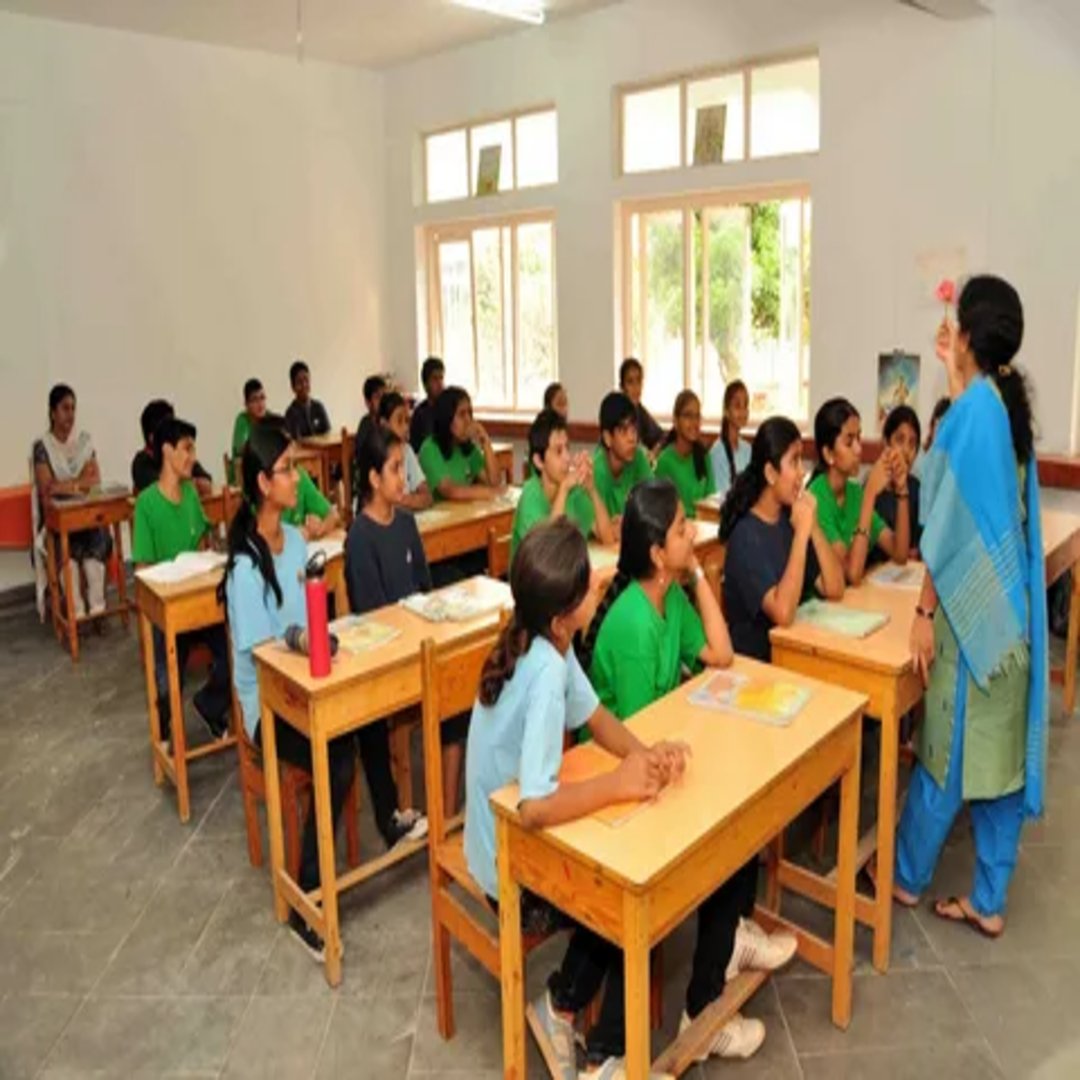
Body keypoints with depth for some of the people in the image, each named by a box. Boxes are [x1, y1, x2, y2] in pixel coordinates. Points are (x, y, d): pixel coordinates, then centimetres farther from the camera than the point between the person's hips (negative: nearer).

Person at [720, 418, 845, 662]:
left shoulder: (791, 518, 4)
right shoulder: (746, 535, -16)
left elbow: (834, 589, 0)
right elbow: (783, 613, -26)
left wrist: (814, 527, -11)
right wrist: (801, 532, -22)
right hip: (756, 660, -6)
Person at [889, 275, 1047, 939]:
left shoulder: (973, 408, -17)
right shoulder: (1009, 403, 9)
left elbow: (952, 522, -20)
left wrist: (926, 611, -14)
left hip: (974, 608, -9)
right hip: (1010, 606, 9)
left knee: (950, 750, 7)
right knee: (1001, 752, 13)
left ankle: (906, 873, 27)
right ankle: (989, 902, 25)